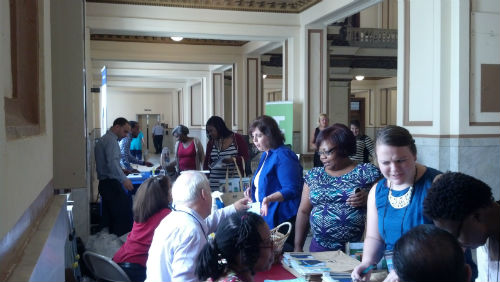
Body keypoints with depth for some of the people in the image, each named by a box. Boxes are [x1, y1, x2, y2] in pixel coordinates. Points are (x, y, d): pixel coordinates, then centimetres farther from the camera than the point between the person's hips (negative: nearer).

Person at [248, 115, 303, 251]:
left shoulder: (283, 156, -16)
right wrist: (253, 189, 12)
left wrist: (269, 198, -33)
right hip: (266, 218, 9)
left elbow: (291, 189, -22)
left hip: (281, 219, -9)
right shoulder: (265, 155, 14)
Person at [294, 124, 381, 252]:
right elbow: (303, 212, 9)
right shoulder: (313, 175, 8)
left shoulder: (367, 172, -3)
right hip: (319, 246, 3)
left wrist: (368, 200, -19)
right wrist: (298, 247, 4)